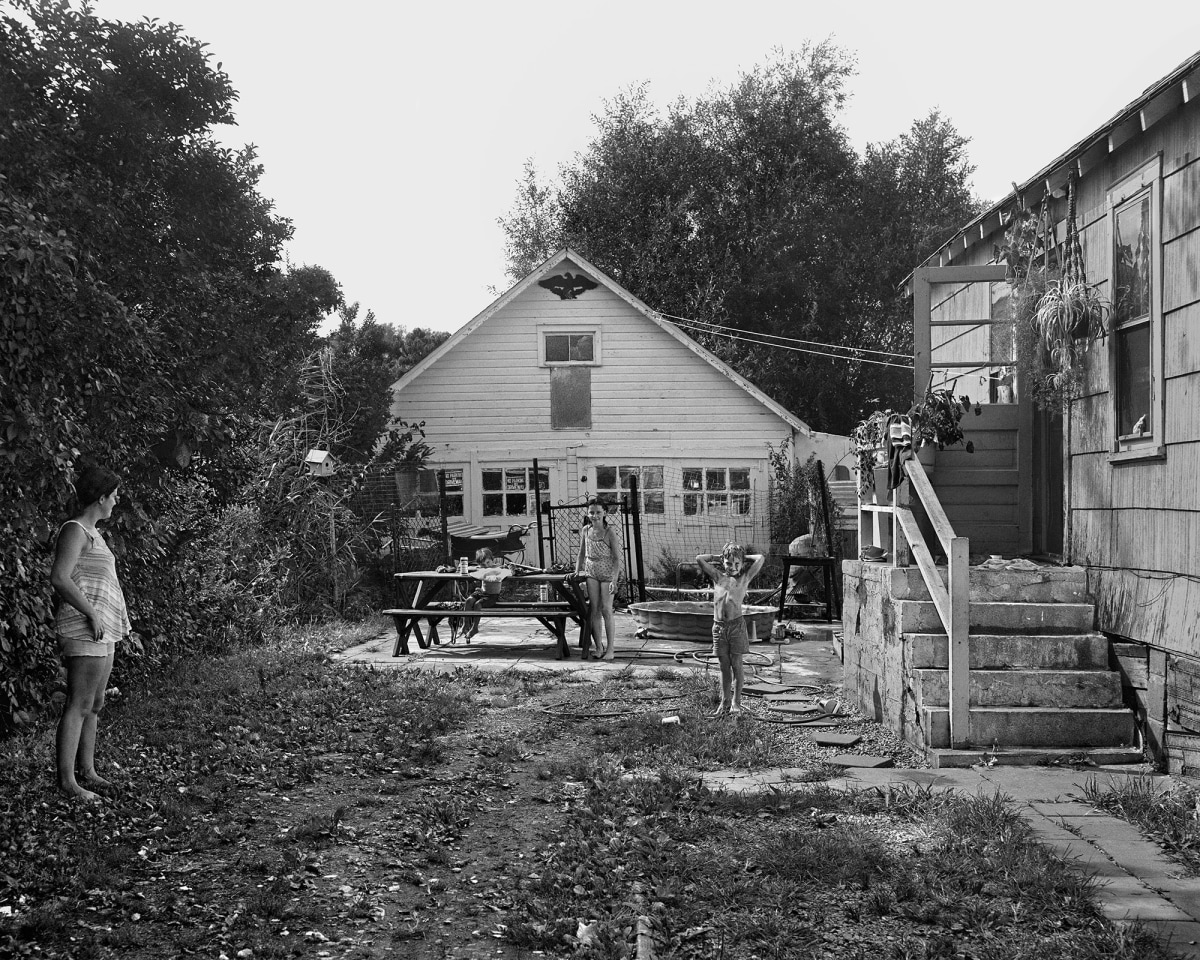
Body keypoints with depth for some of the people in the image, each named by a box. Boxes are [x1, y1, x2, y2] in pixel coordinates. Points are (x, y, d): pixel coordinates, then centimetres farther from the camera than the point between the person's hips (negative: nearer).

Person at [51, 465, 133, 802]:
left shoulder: (90, 532, 19)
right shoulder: (75, 531, -11)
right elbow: (59, 578, -22)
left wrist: (120, 622, 20)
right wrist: (92, 614, -21)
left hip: (102, 633, 10)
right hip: (84, 630, -10)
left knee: (94, 705, 14)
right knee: (79, 705, -10)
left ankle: (86, 771, 21)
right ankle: (67, 780, -9)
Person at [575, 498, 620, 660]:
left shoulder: (609, 532, -11)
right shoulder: (586, 530, 4)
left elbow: (616, 557, -12)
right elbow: (581, 554, 16)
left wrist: (614, 579, -19)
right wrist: (577, 571, 7)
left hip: (607, 574, -4)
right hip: (591, 573, 4)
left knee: (606, 609, -6)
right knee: (594, 609, 1)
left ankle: (610, 647, 0)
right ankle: (598, 647, 7)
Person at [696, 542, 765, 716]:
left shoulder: (744, 578, 5)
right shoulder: (717, 577, 9)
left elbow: (760, 559, -2)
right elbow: (699, 559, 5)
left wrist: (743, 557, 11)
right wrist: (717, 556, 13)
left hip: (736, 625, -2)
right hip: (719, 626, 2)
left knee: (736, 665, 3)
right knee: (724, 667, 9)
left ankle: (736, 702, 12)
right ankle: (724, 702, 17)